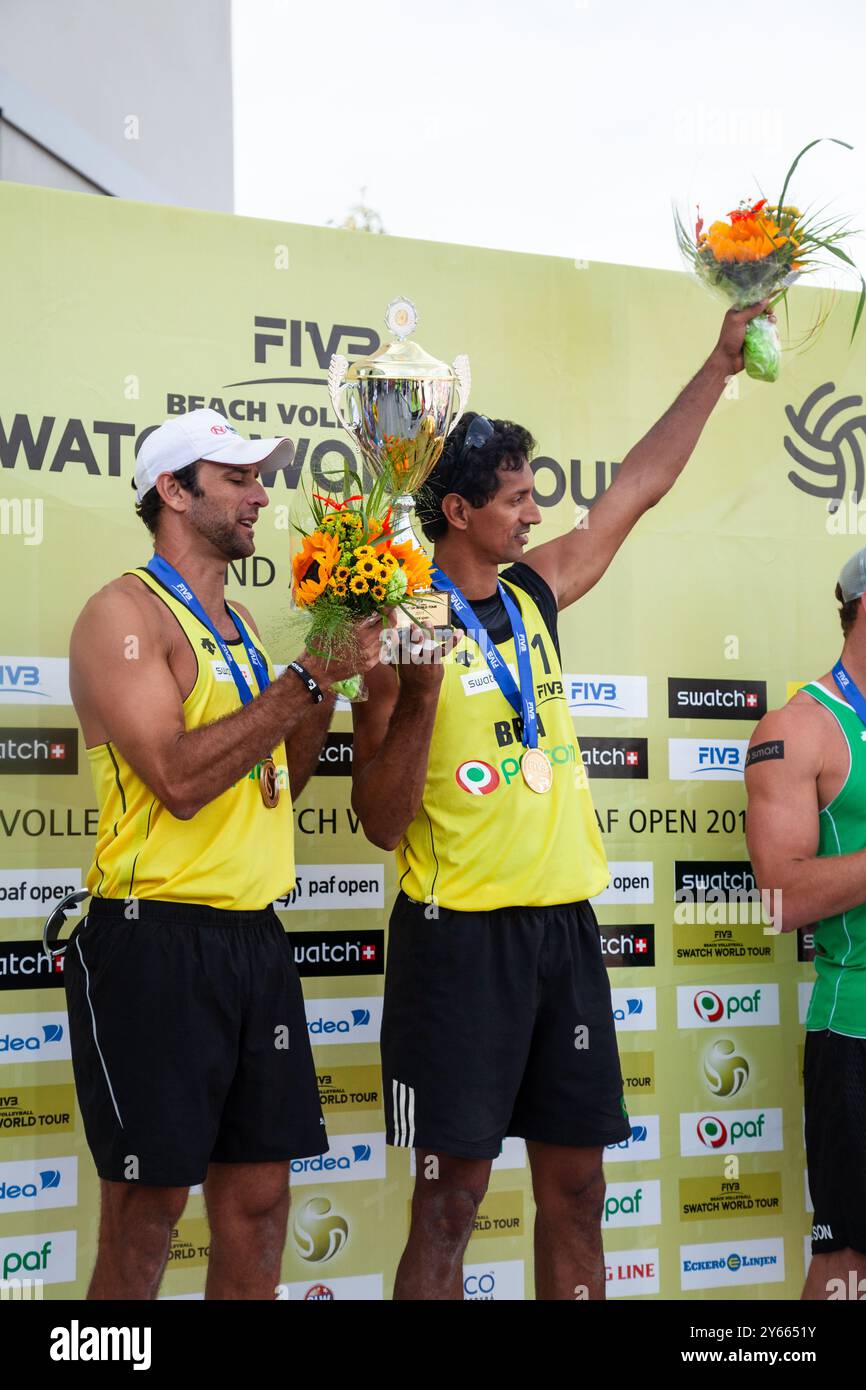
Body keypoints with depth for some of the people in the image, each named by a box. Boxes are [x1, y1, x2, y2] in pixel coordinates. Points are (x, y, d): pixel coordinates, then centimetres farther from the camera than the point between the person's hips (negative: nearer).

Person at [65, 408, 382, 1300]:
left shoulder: (238, 625, 17)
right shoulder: (125, 613, -8)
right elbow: (180, 778, -20)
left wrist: (328, 679, 6)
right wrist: (310, 675, -17)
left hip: (253, 938, 8)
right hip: (158, 936, -8)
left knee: (259, 1196, 11)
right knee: (147, 1210, 0)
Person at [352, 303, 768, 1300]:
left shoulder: (532, 595, 9)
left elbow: (639, 486, 19)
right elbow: (381, 825, -11)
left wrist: (720, 364, 22)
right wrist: (419, 694, -24)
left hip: (563, 927, 6)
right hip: (461, 936, -6)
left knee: (575, 1187, 11)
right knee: (449, 1198, 1)